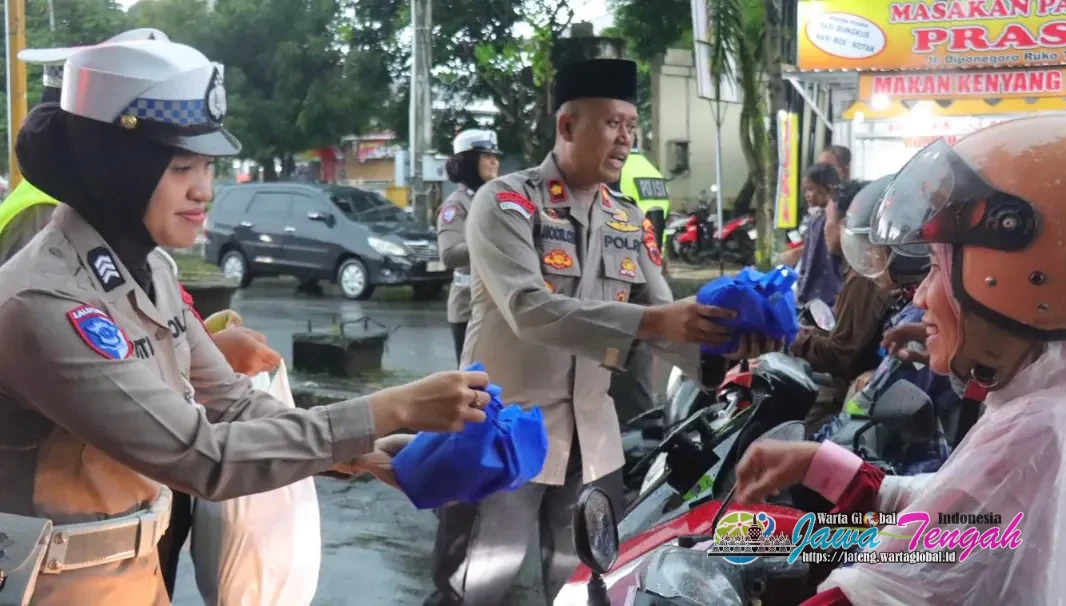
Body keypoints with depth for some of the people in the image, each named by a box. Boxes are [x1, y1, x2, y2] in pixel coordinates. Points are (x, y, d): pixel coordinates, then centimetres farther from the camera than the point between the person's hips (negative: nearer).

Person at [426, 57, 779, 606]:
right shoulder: (505, 203, -11)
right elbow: (528, 309, -27)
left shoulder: (631, 224, 9)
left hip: (592, 437, 6)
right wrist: (651, 321, -35)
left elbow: (663, 317, 1)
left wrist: (716, 345, -22)